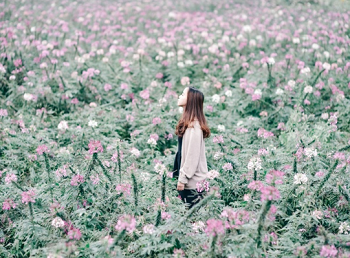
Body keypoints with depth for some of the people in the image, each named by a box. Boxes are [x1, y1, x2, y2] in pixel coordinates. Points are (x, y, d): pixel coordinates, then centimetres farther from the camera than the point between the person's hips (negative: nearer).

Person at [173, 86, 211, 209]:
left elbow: (192, 155, -20)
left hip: (193, 180, -9)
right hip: (188, 176, 9)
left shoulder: (194, 126, -18)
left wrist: (182, 178, -17)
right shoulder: (187, 122, 11)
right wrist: (180, 175, 13)